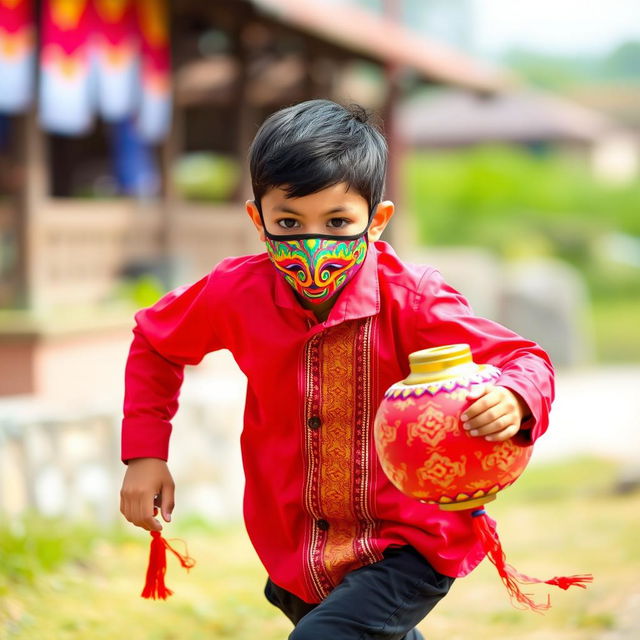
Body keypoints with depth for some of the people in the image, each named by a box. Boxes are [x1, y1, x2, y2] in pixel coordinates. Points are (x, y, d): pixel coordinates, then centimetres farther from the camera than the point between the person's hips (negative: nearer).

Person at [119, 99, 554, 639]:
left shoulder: (410, 300, -21)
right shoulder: (236, 294, -11)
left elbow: (526, 362, -20)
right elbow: (156, 341, 9)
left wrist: (512, 401, -45)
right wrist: (145, 453, 2)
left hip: (409, 548, -5)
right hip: (296, 551, 5)